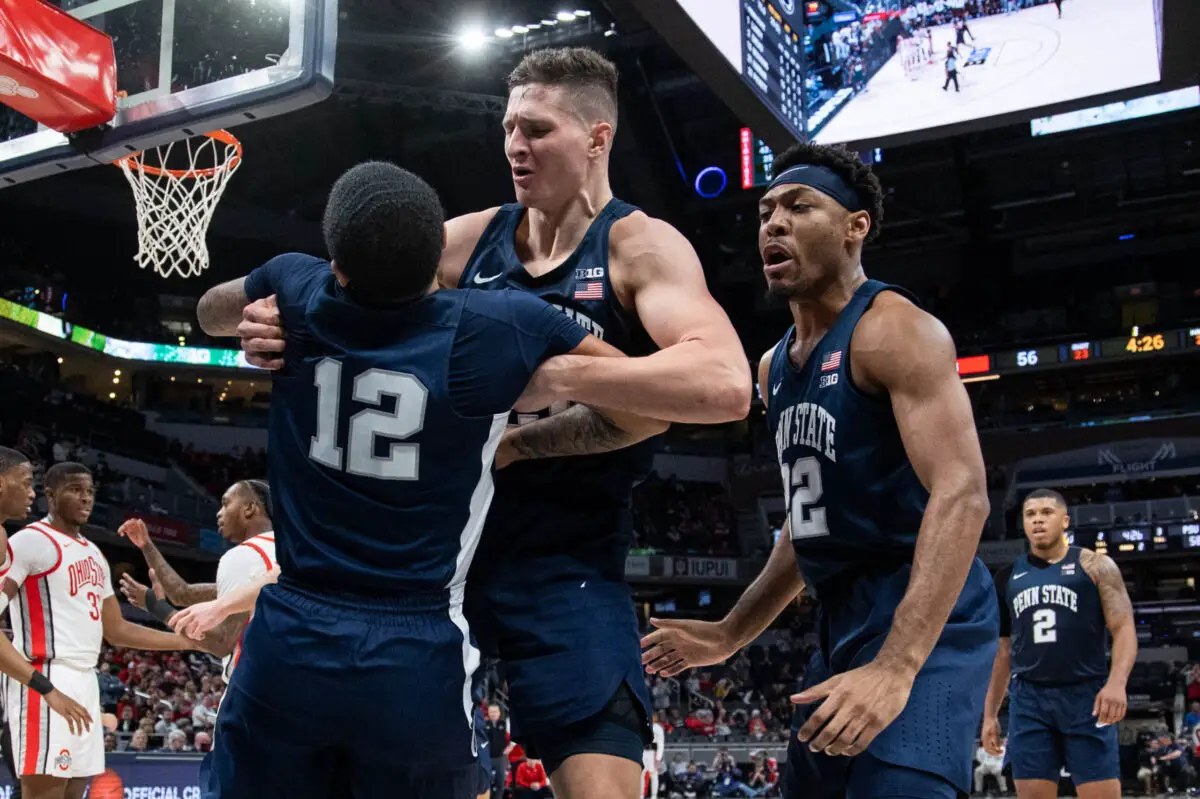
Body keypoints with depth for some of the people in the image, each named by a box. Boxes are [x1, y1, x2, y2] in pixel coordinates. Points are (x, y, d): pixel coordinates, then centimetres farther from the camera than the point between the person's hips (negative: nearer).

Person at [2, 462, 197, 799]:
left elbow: (116, 630, 24)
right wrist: (37, 681, -25)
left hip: (85, 682, 9)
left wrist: (190, 641, 17)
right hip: (47, 681, -9)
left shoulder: (94, 554, 20)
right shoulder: (31, 541, -6)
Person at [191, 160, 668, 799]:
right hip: (419, 657, -2)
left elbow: (211, 314, 23)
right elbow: (650, 411, 1)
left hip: (287, 645, 2)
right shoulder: (505, 326, -10)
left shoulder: (295, 295, -2)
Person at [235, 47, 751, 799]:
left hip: (564, 560, -4)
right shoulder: (467, 241, 6)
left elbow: (726, 384, -24)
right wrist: (273, 329, -13)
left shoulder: (641, 245, -7)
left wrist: (556, 374, -31)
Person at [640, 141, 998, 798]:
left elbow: (961, 495, -25)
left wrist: (896, 666, -35)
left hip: (919, 621, -9)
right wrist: (731, 634, 20)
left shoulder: (896, 330, -13)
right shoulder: (774, 368, 14)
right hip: (843, 621, 9)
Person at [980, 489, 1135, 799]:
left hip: (1086, 695, -3)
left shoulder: (1094, 565, 4)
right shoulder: (1009, 577, 15)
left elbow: (1124, 628, -4)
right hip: (1029, 699, 3)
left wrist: (1116, 682, -22)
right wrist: (990, 713, 15)